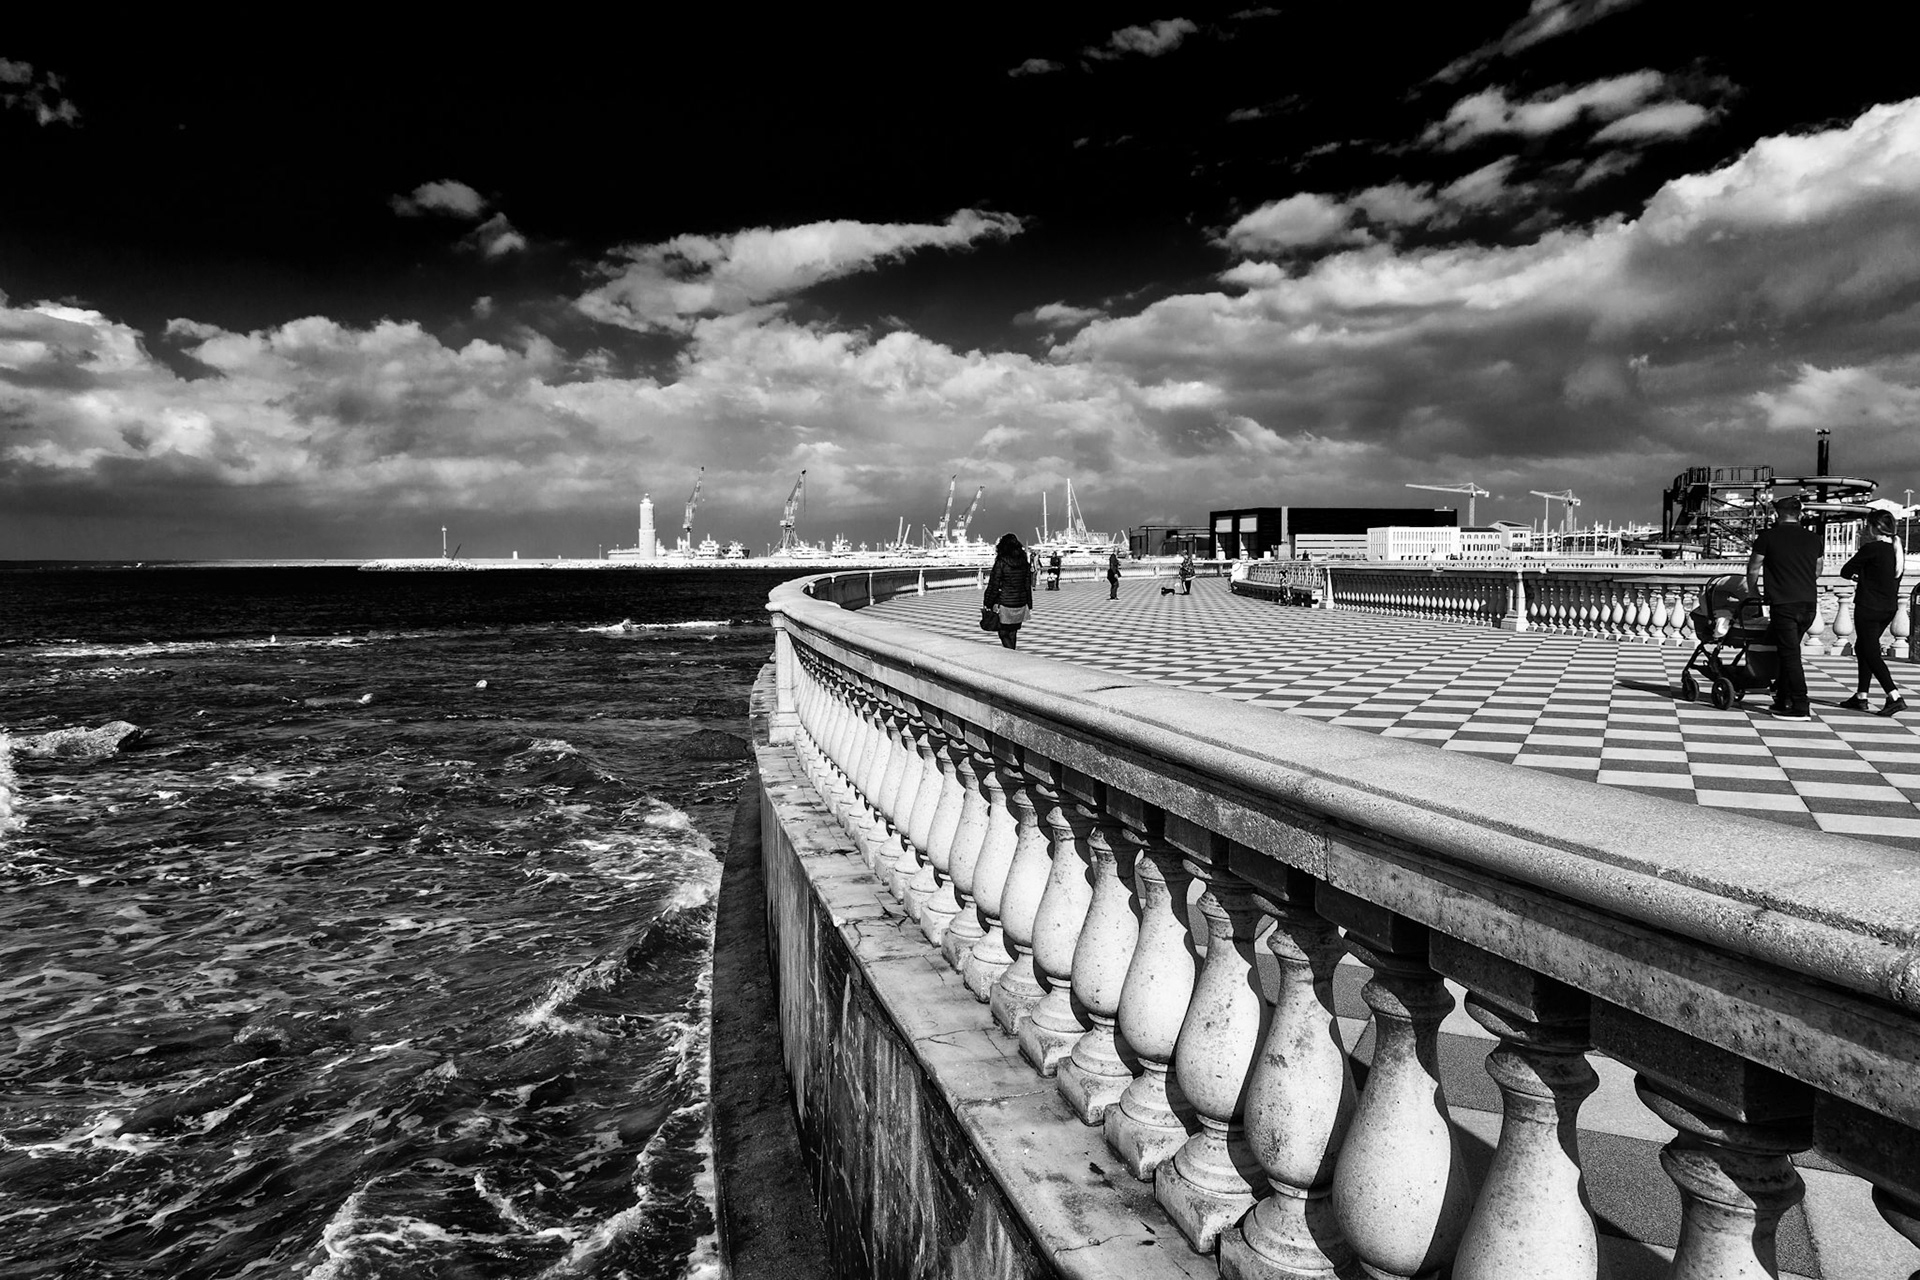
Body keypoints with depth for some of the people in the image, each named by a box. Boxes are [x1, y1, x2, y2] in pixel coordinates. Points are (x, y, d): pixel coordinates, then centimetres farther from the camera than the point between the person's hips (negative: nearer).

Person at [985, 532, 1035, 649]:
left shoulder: (1001, 563, -12)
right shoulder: (1024, 563, 3)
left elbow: (994, 586, -10)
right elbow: (1028, 586, 7)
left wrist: (988, 604, -2)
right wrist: (1029, 606, 14)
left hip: (1005, 605, -5)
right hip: (1021, 604, 5)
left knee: (1004, 633, 3)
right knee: (1013, 633, 16)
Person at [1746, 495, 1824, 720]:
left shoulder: (1768, 536, -2)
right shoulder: (1813, 538, 12)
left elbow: (1753, 569, 6)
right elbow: (1817, 572, 22)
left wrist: (1753, 592, 22)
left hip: (1783, 604, -5)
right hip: (1809, 603, 5)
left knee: (1790, 653, -4)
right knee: (1789, 650, 17)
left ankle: (1800, 707, -7)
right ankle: (1782, 700, 21)